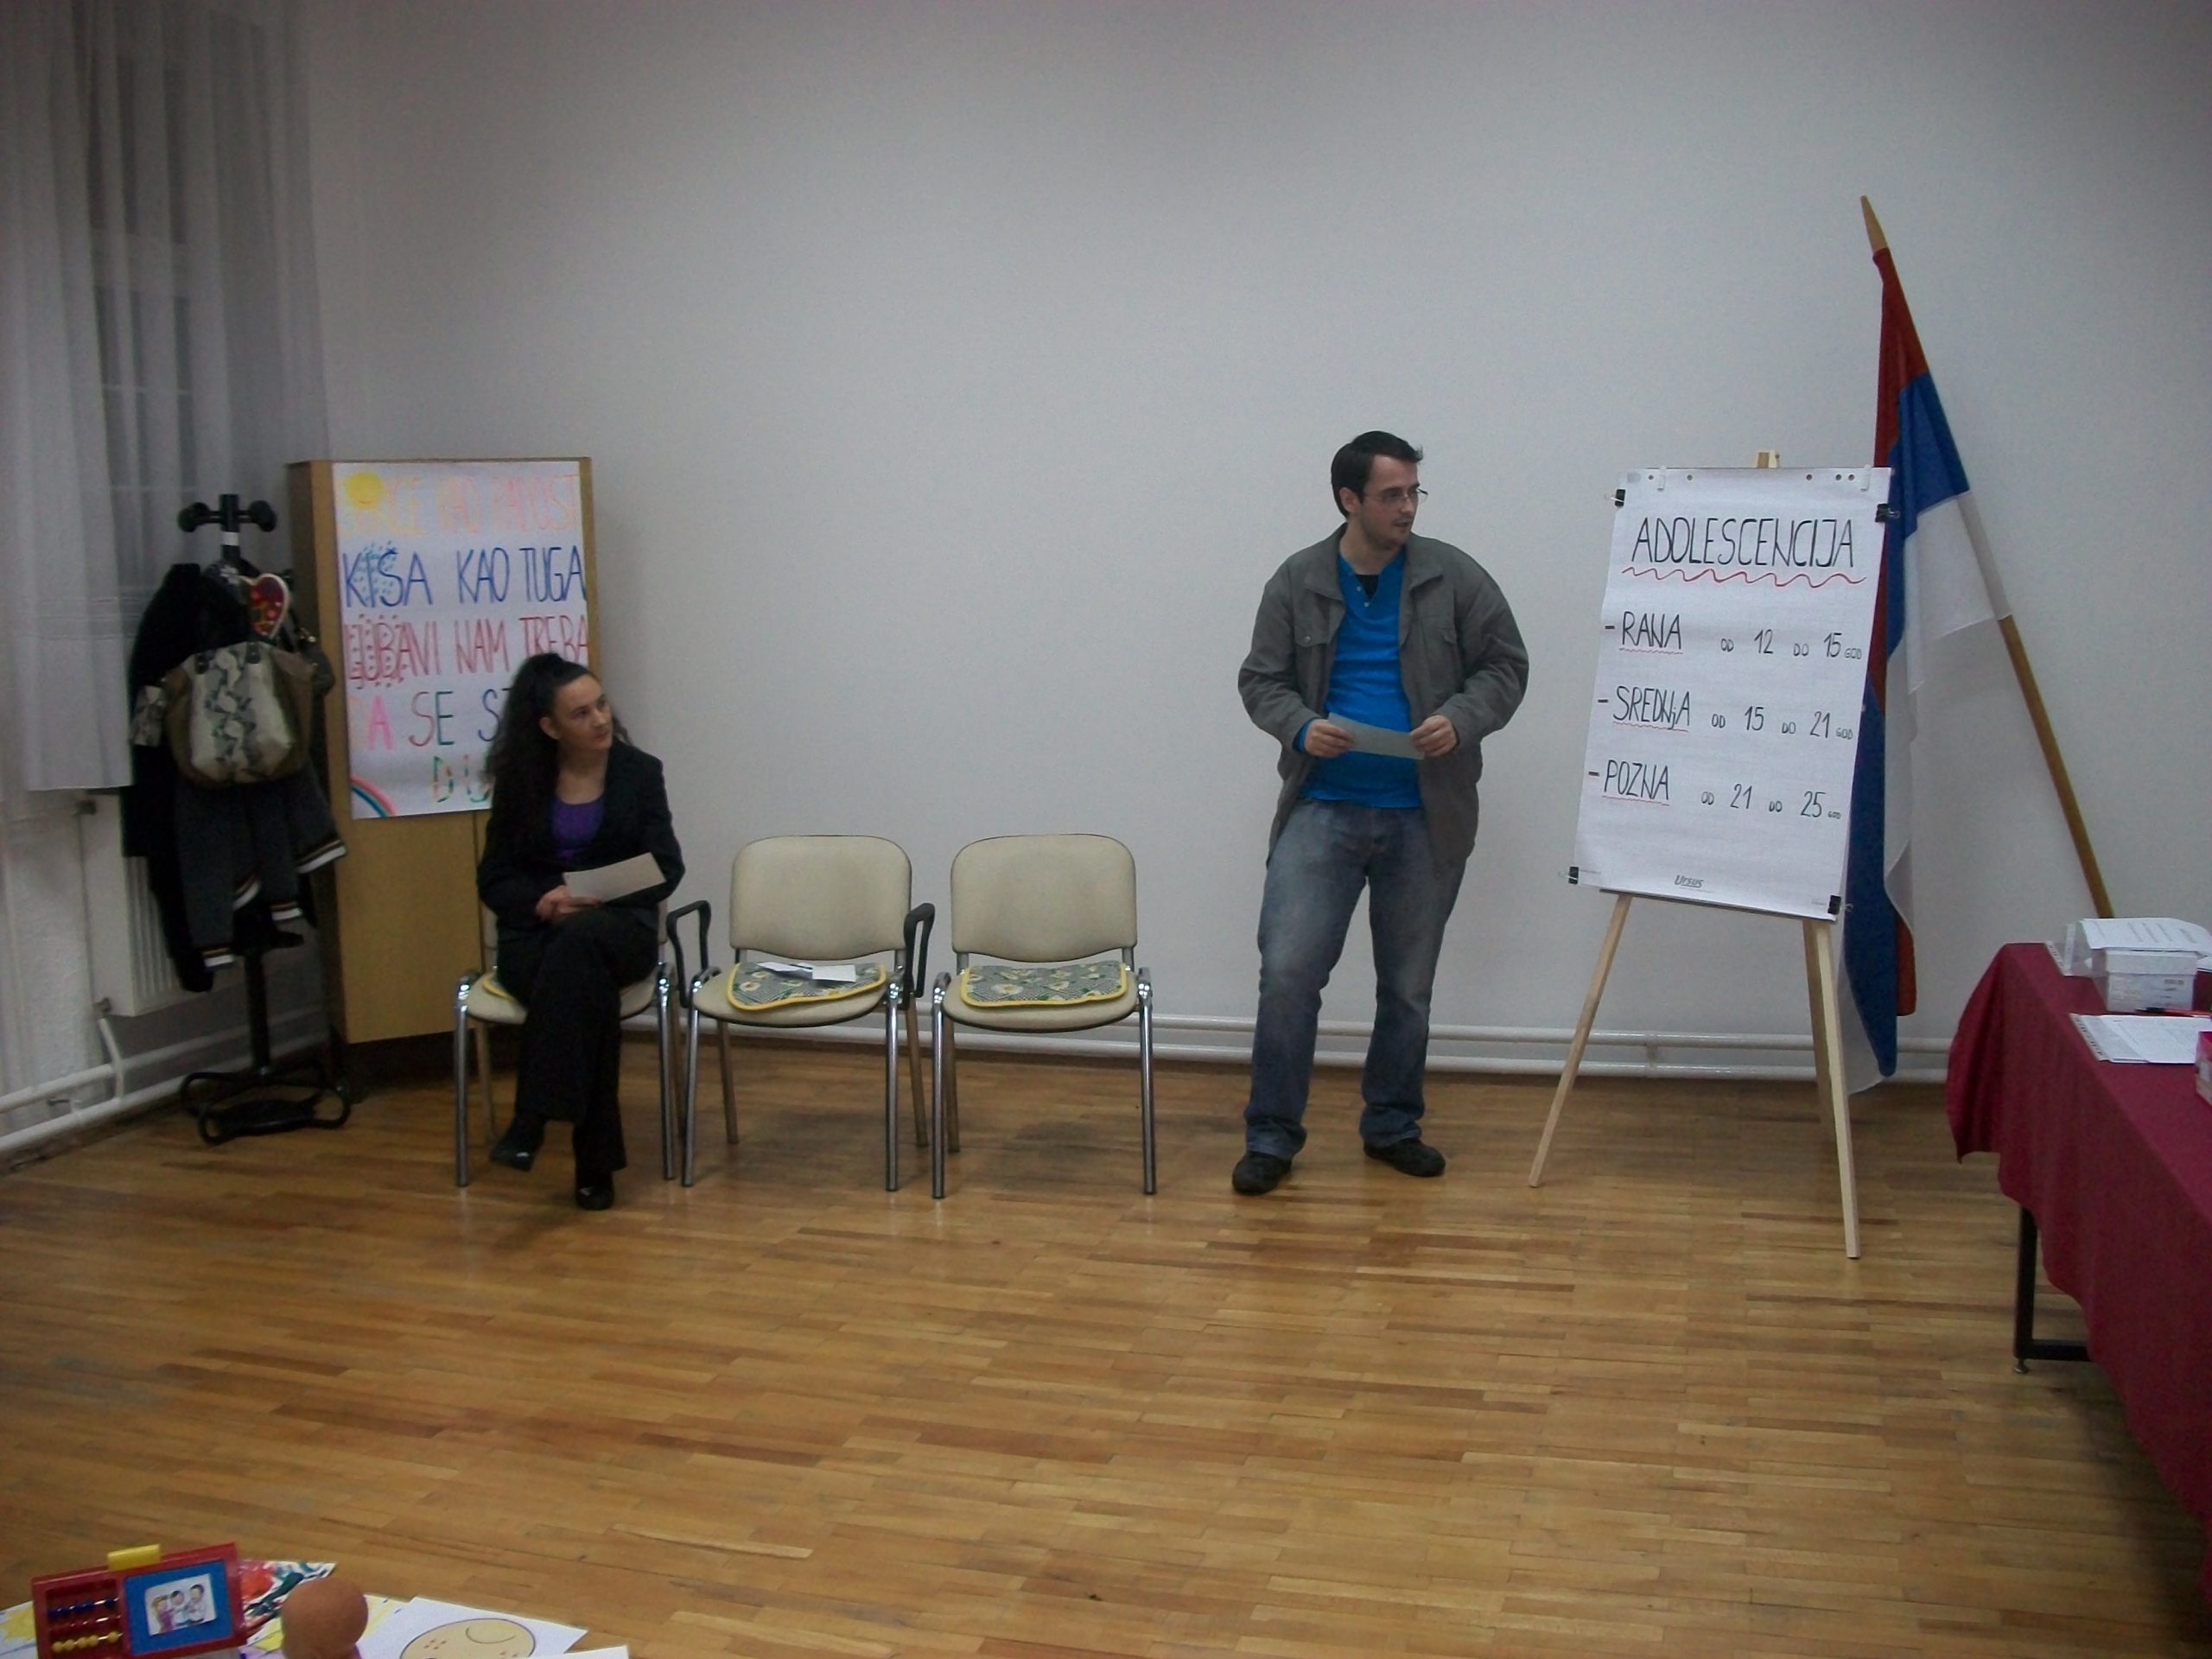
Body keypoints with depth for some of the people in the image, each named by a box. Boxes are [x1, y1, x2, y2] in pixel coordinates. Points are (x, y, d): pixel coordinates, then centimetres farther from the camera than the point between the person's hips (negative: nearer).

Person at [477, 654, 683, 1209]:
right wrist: (542, 901, -17)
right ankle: (595, 1159, -31)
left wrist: (598, 900, -18)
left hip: (619, 925, 0)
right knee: (590, 990, -35)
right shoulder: (520, 779, 4)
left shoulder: (639, 772, 2)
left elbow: (665, 869, 0)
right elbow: (494, 879, 5)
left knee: (580, 938, -38)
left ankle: (532, 1117, -40)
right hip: (535, 931, 1)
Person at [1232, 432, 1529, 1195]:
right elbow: (1261, 679, 5)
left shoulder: (1454, 577, 0)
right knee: (1288, 972, -7)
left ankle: (1393, 1126, 28)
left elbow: (1505, 665, 3)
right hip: (1322, 809, -1)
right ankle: (1271, 1135, 5)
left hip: (1426, 818, 1)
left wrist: (1462, 719, -15)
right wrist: (1300, 727, -15)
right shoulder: (1296, 582, 1)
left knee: (1409, 985, 12)